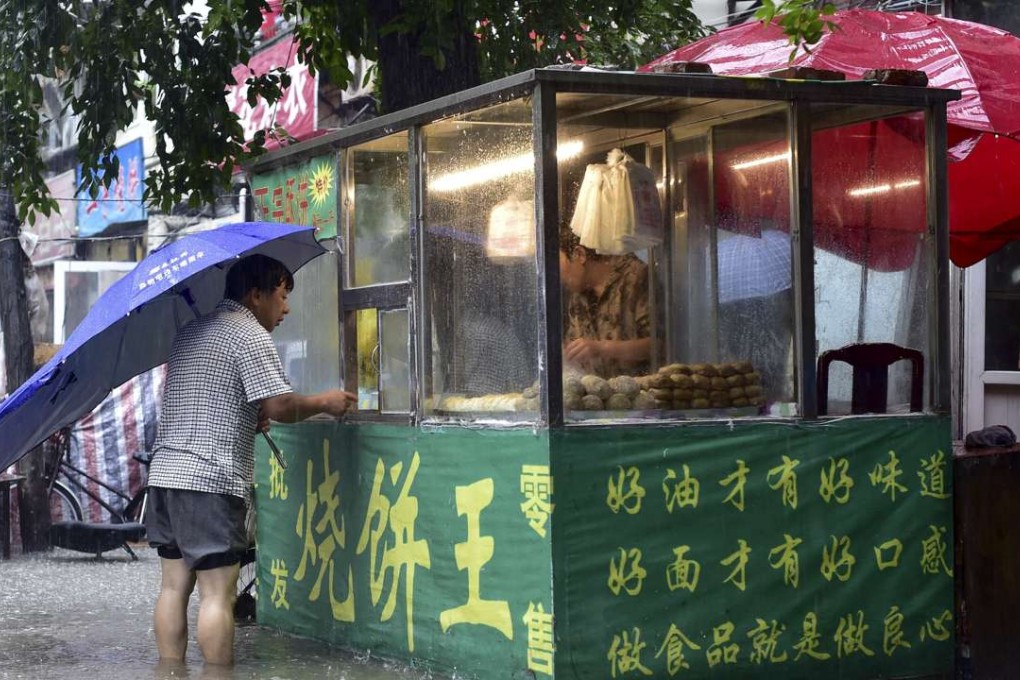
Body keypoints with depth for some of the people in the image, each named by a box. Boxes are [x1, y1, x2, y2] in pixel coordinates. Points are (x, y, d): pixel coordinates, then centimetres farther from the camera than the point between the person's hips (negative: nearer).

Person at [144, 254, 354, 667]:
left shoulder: (191, 331, 21)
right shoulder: (250, 335, -7)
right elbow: (280, 406, -15)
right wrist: (324, 403, 2)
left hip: (165, 473, 9)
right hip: (212, 480, -9)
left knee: (174, 586, 10)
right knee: (217, 592, -6)